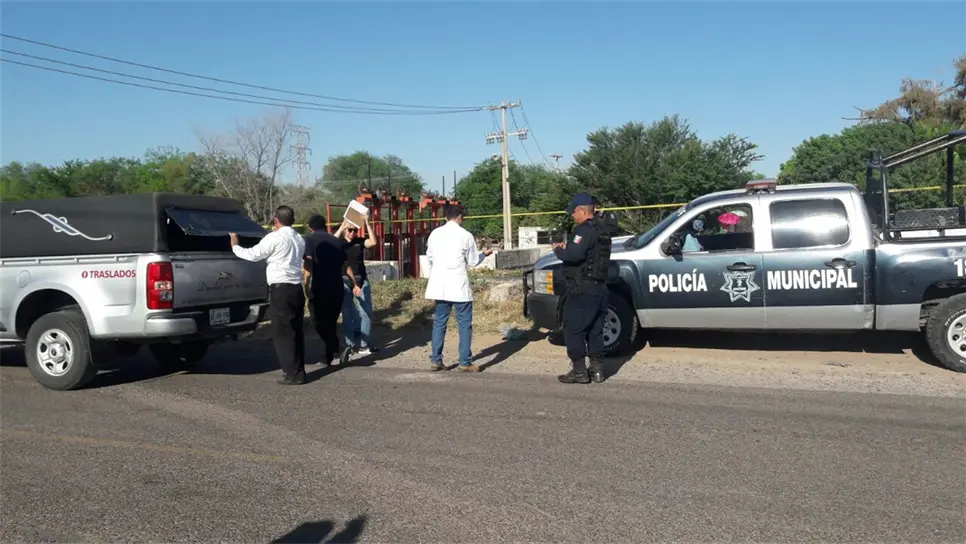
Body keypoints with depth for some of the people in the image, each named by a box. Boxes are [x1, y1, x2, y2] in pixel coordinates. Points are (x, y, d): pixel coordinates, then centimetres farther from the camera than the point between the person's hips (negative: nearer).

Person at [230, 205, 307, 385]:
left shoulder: (275, 238, -9)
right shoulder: (299, 239, 15)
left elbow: (252, 255, -9)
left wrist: (235, 246, 9)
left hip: (281, 289, -7)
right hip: (297, 288, 8)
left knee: (283, 333, -2)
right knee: (295, 331, 11)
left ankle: (293, 373, -1)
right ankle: (298, 370, 15)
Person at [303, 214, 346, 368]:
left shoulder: (310, 240, -1)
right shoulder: (337, 241, 14)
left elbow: (309, 264, -13)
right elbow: (345, 265, 17)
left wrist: (306, 285, -10)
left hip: (320, 288, -5)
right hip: (336, 288, 5)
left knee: (319, 321, 5)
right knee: (330, 321, 17)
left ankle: (334, 349, -7)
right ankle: (328, 356, 18)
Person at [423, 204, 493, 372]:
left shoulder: (435, 234, 4)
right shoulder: (466, 236, -6)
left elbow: (429, 257, 13)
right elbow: (473, 262, 1)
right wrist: (484, 254, 20)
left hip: (440, 284, 4)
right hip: (458, 285, -4)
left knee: (439, 322, 11)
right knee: (464, 324, 2)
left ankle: (435, 360, 12)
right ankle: (465, 362, 2)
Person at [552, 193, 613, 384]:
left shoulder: (584, 230, -15)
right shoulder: (601, 231, 16)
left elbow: (574, 254, -27)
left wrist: (558, 250, -9)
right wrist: (568, 247, 12)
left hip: (582, 289, -10)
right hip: (599, 288, 10)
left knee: (573, 330, -2)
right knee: (595, 331, 13)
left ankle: (579, 371, 0)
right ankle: (597, 369, 17)